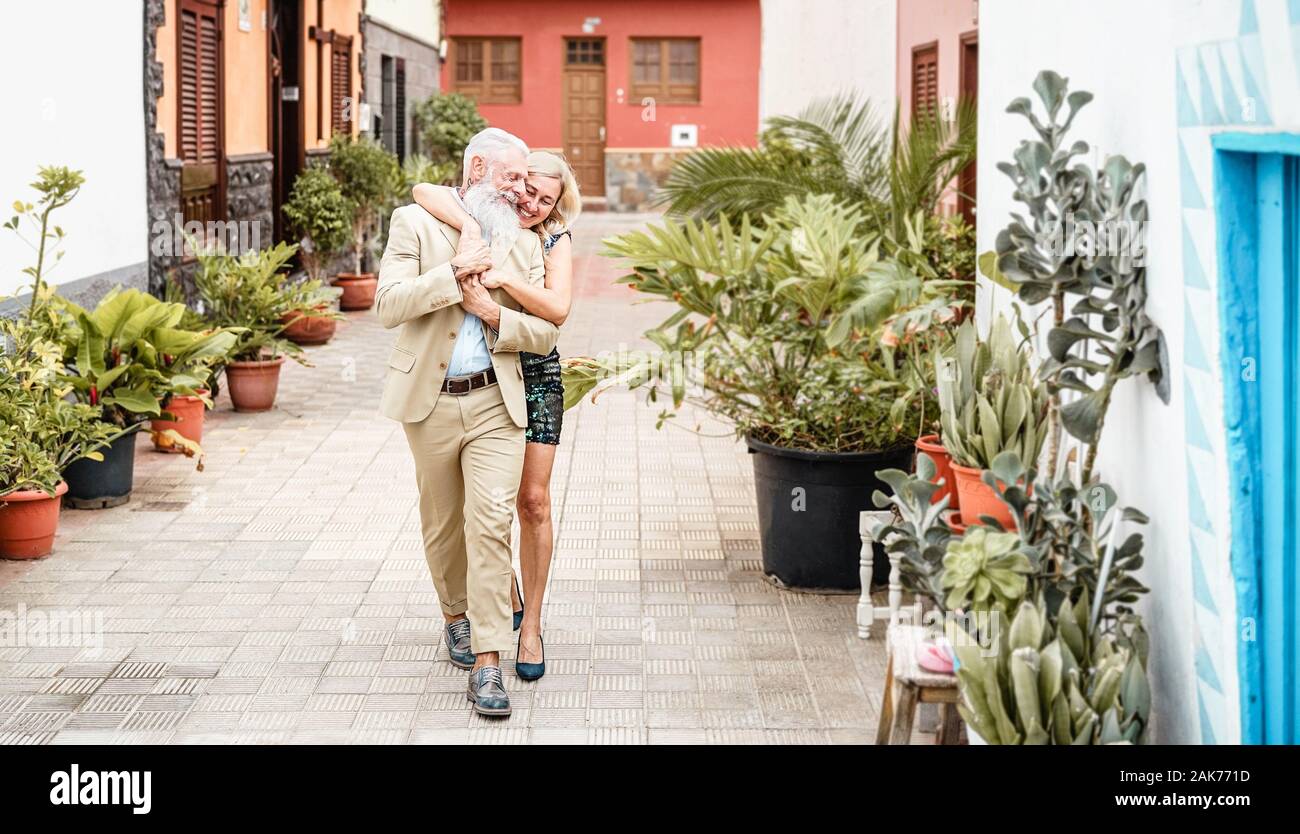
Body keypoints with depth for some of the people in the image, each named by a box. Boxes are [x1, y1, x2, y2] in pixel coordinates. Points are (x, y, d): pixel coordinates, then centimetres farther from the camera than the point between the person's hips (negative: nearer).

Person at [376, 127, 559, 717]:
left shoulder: (523, 244, 9)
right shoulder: (415, 224, 0)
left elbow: (545, 336, 4)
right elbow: (388, 304, -12)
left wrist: (492, 311, -11)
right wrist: (453, 273, -17)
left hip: (495, 403, 1)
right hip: (430, 402, 0)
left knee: (491, 522, -12)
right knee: (442, 522, 13)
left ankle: (488, 662, -13)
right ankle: (457, 615, 39)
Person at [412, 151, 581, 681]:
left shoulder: (555, 241, -3)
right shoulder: (484, 219, -2)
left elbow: (557, 309, -20)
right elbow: (424, 192, -21)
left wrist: (502, 278, -30)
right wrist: (469, 225, -33)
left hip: (535, 378, -1)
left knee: (533, 501, -3)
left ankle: (531, 623, 4)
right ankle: (507, 595, 31)